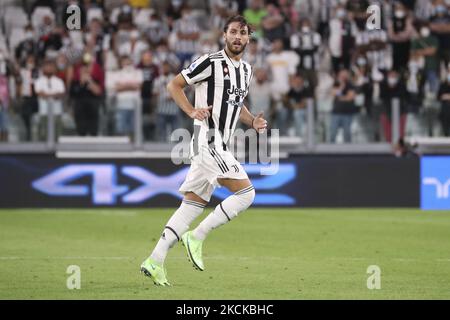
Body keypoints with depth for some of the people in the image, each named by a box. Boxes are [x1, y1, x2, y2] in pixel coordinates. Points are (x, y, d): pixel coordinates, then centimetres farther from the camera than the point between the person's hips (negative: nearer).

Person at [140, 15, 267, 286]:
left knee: (193, 205, 7)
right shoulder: (211, 62, -8)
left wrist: (253, 121, 10)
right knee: (246, 193, -15)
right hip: (207, 140, -9)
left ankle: (155, 261, 7)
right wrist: (192, 111, -18)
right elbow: (174, 85, -3)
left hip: (220, 146, 9)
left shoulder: (246, 70, 16)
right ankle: (197, 237, -7)